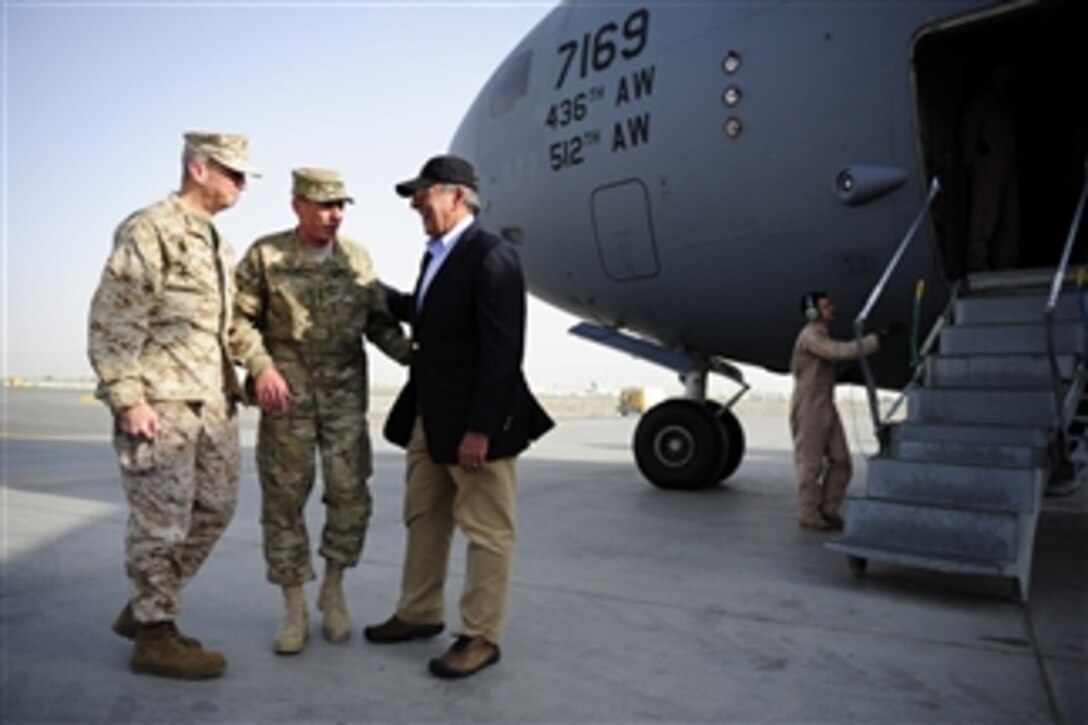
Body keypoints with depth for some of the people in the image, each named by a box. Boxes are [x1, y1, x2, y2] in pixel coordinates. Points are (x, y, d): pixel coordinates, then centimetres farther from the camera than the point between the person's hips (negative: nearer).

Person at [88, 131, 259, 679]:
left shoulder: (216, 243, 17)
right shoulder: (149, 230, -10)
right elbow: (111, 322, -15)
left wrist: (231, 385, 16)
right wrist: (127, 398, -18)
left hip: (212, 404, 9)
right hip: (160, 405, -9)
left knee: (214, 509, 14)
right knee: (162, 521, 1)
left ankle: (145, 608, 31)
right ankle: (155, 637, 17)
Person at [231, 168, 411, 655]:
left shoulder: (358, 258, 7)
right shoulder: (265, 255, 0)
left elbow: (379, 322, 9)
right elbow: (239, 318, 0)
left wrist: (413, 356, -6)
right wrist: (261, 367, -14)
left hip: (345, 392, 2)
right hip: (286, 393, -1)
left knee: (350, 493, -3)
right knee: (284, 499, 4)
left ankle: (333, 590, 21)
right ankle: (295, 611, 18)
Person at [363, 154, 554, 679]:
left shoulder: (492, 257, -16)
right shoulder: (437, 254, 12)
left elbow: (501, 353, -21)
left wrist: (480, 429, -23)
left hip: (473, 420, -10)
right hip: (428, 416, 10)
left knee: (485, 532, 4)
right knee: (423, 519, 20)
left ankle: (481, 636, 17)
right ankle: (419, 613, 36)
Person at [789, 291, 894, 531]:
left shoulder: (821, 338, 17)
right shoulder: (810, 337, -14)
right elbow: (842, 352, -28)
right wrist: (878, 338, -25)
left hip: (826, 406, 9)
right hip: (808, 406, -9)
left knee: (840, 461, 6)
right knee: (810, 462, -2)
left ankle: (828, 511, 17)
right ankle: (810, 515, 8)